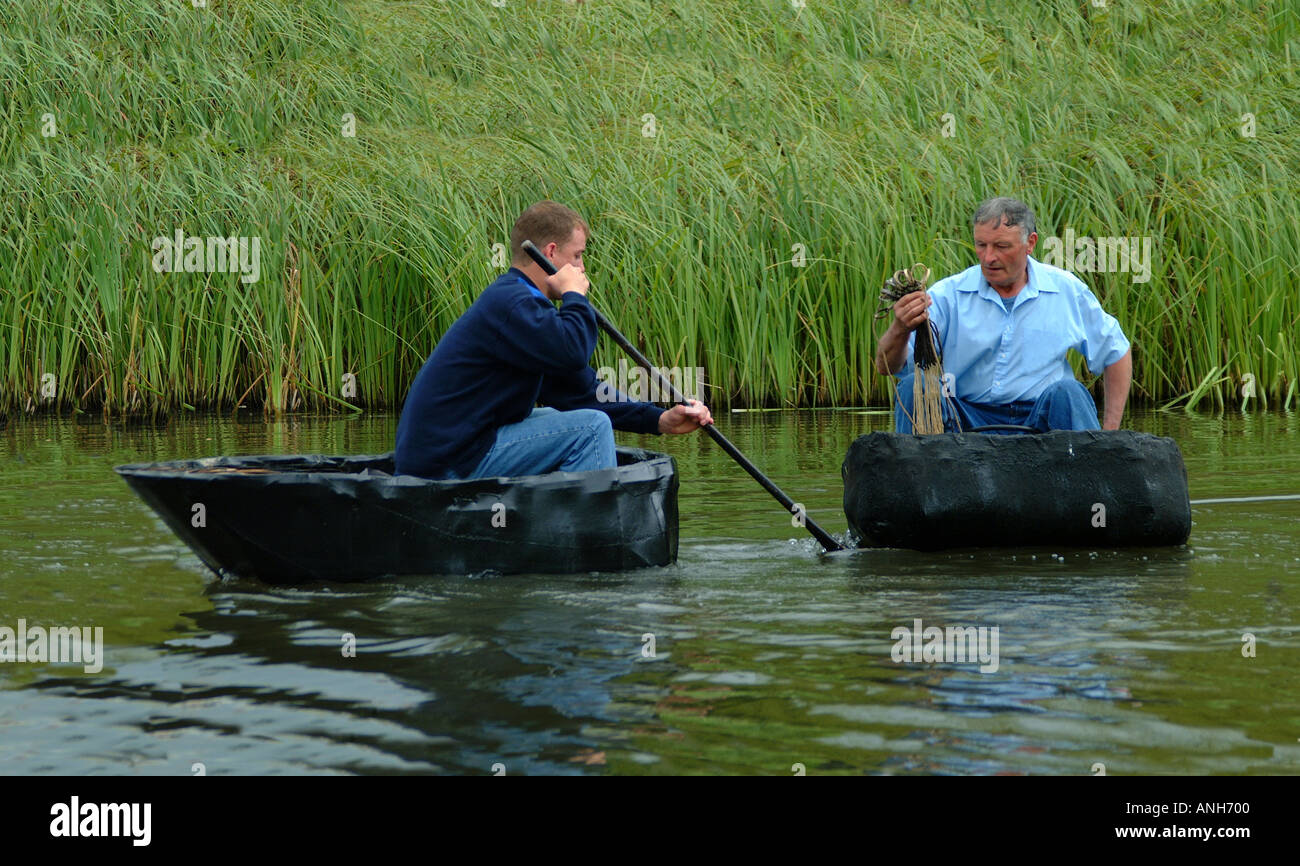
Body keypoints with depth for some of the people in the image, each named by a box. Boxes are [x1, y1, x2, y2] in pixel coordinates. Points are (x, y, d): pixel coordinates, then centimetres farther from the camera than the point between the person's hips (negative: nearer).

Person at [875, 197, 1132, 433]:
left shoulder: (1065, 290, 4)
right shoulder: (948, 294, -1)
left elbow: (1117, 353, 16)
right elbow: (887, 366, -10)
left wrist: (1110, 432, 6)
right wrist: (901, 329, -35)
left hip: (1040, 419, 0)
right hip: (968, 419, 0)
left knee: (1067, 392, -30)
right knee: (915, 385, -25)